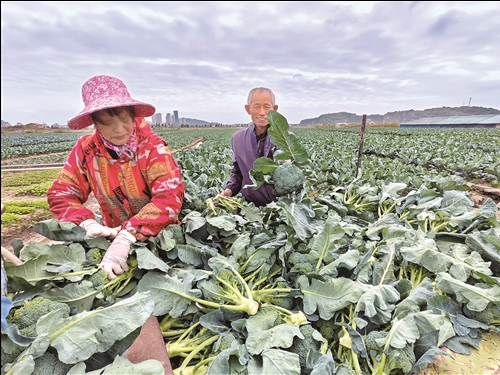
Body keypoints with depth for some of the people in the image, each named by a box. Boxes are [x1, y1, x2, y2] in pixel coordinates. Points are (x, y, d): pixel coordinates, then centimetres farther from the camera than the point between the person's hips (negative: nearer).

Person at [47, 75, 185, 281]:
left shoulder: (152, 146, -17)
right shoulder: (86, 149, -6)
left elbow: (170, 197, -27)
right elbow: (61, 194, -2)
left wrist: (126, 237, -35)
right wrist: (88, 224, -20)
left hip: (159, 234, -3)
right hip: (113, 233, 4)